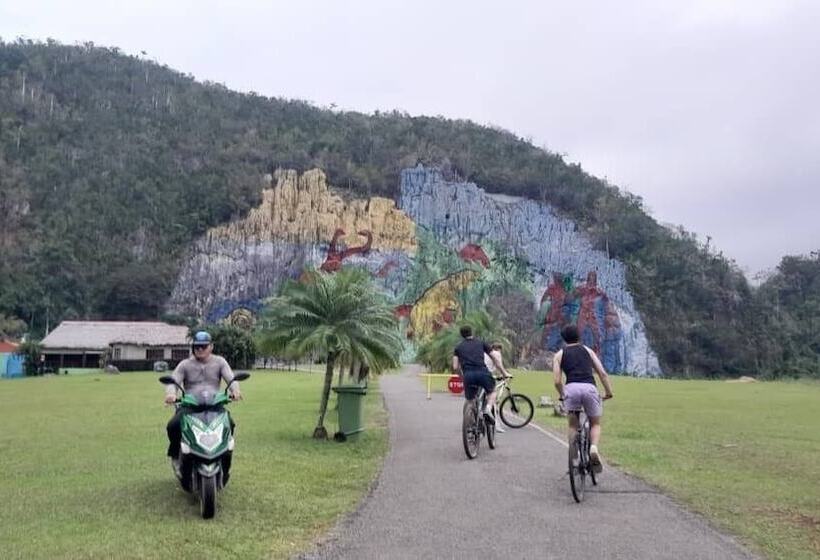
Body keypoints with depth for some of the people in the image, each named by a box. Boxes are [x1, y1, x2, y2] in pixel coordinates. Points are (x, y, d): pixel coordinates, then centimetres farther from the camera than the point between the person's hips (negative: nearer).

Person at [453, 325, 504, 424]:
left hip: (468, 375, 1)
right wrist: (505, 373, 28)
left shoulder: (458, 347, 22)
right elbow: (495, 359, 21)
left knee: (470, 400, 19)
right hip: (482, 373, -1)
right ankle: (488, 409, -2)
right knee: (492, 391, 25)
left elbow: (455, 368, 12)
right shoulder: (481, 343, 22)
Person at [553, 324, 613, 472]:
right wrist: (609, 392, 21)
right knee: (595, 424, 19)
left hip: (571, 388, 0)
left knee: (573, 425, 19)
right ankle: (594, 447, -9)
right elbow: (603, 373, 13)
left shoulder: (559, 355, 20)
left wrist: (562, 395, 27)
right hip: (589, 388, 0)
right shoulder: (588, 350, 23)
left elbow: (557, 381, 11)